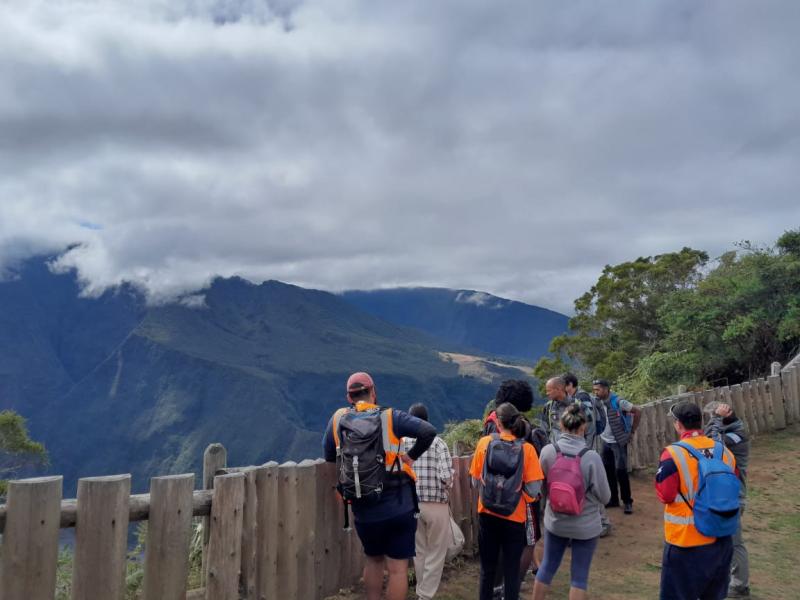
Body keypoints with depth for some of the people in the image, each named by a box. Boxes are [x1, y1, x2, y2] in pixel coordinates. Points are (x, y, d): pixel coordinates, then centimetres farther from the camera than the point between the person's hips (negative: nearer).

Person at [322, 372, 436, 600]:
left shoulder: (338, 419, 0)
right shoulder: (389, 416, -7)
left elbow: (329, 456, 10)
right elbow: (428, 431, -14)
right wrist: (411, 456, -1)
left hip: (364, 511, 3)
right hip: (398, 507, -3)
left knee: (374, 560, 25)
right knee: (397, 568, 6)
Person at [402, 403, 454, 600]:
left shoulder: (402, 443, -2)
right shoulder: (438, 442, -9)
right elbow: (447, 476, -17)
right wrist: (445, 491, 4)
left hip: (412, 504, 3)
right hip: (436, 504, -3)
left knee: (419, 551, 19)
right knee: (436, 553, 11)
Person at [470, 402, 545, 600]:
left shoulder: (484, 443, -8)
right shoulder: (526, 449, -11)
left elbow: (475, 481, -2)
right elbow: (533, 489, -13)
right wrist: (517, 488, 6)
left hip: (487, 514, 1)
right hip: (514, 517, -1)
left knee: (487, 567, 17)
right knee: (512, 569, 13)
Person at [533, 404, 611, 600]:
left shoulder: (547, 451, -14)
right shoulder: (591, 456, -22)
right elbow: (605, 496, -11)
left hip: (555, 521, 3)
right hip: (586, 525, -3)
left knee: (548, 566, 21)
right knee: (579, 575, 12)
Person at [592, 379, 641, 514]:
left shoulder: (618, 402, -18)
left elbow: (637, 411, -13)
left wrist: (632, 431, -9)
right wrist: (599, 432, 4)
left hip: (619, 442, -5)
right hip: (605, 442, 5)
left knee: (620, 471, -8)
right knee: (608, 471, 8)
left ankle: (627, 501, 6)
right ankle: (613, 499, 20)